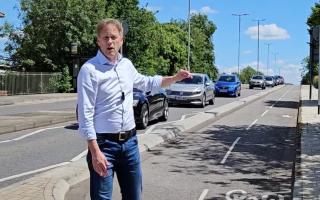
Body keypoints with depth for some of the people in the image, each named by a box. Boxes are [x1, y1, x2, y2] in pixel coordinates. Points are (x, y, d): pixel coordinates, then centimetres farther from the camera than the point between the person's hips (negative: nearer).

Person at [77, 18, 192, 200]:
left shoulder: (127, 64, 7)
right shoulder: (89, 69, -14)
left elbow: (146, 83, 27)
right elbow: (85, 115, -17)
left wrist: (175, 78, 20)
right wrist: (95, 152, -22)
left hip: (130, 142, 6)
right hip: (104, 144, -6)